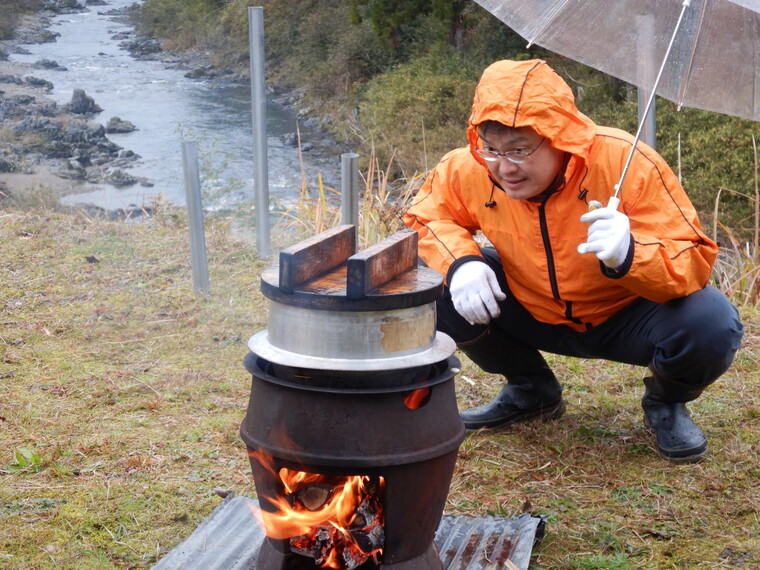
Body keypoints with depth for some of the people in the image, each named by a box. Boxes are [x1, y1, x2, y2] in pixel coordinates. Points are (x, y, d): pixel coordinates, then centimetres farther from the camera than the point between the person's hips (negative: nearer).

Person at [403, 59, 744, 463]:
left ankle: (666, 403, 7)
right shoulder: (466, 170, -20)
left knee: (712, 326, -33)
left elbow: (695, 261, -28)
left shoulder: (628, 164, -29)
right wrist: (459, 261, -26)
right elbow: (424, 218, -3)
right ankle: (531, 391, 10)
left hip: (625, 316, -3)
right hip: (534, 315, 4)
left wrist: (629, 254, -50)